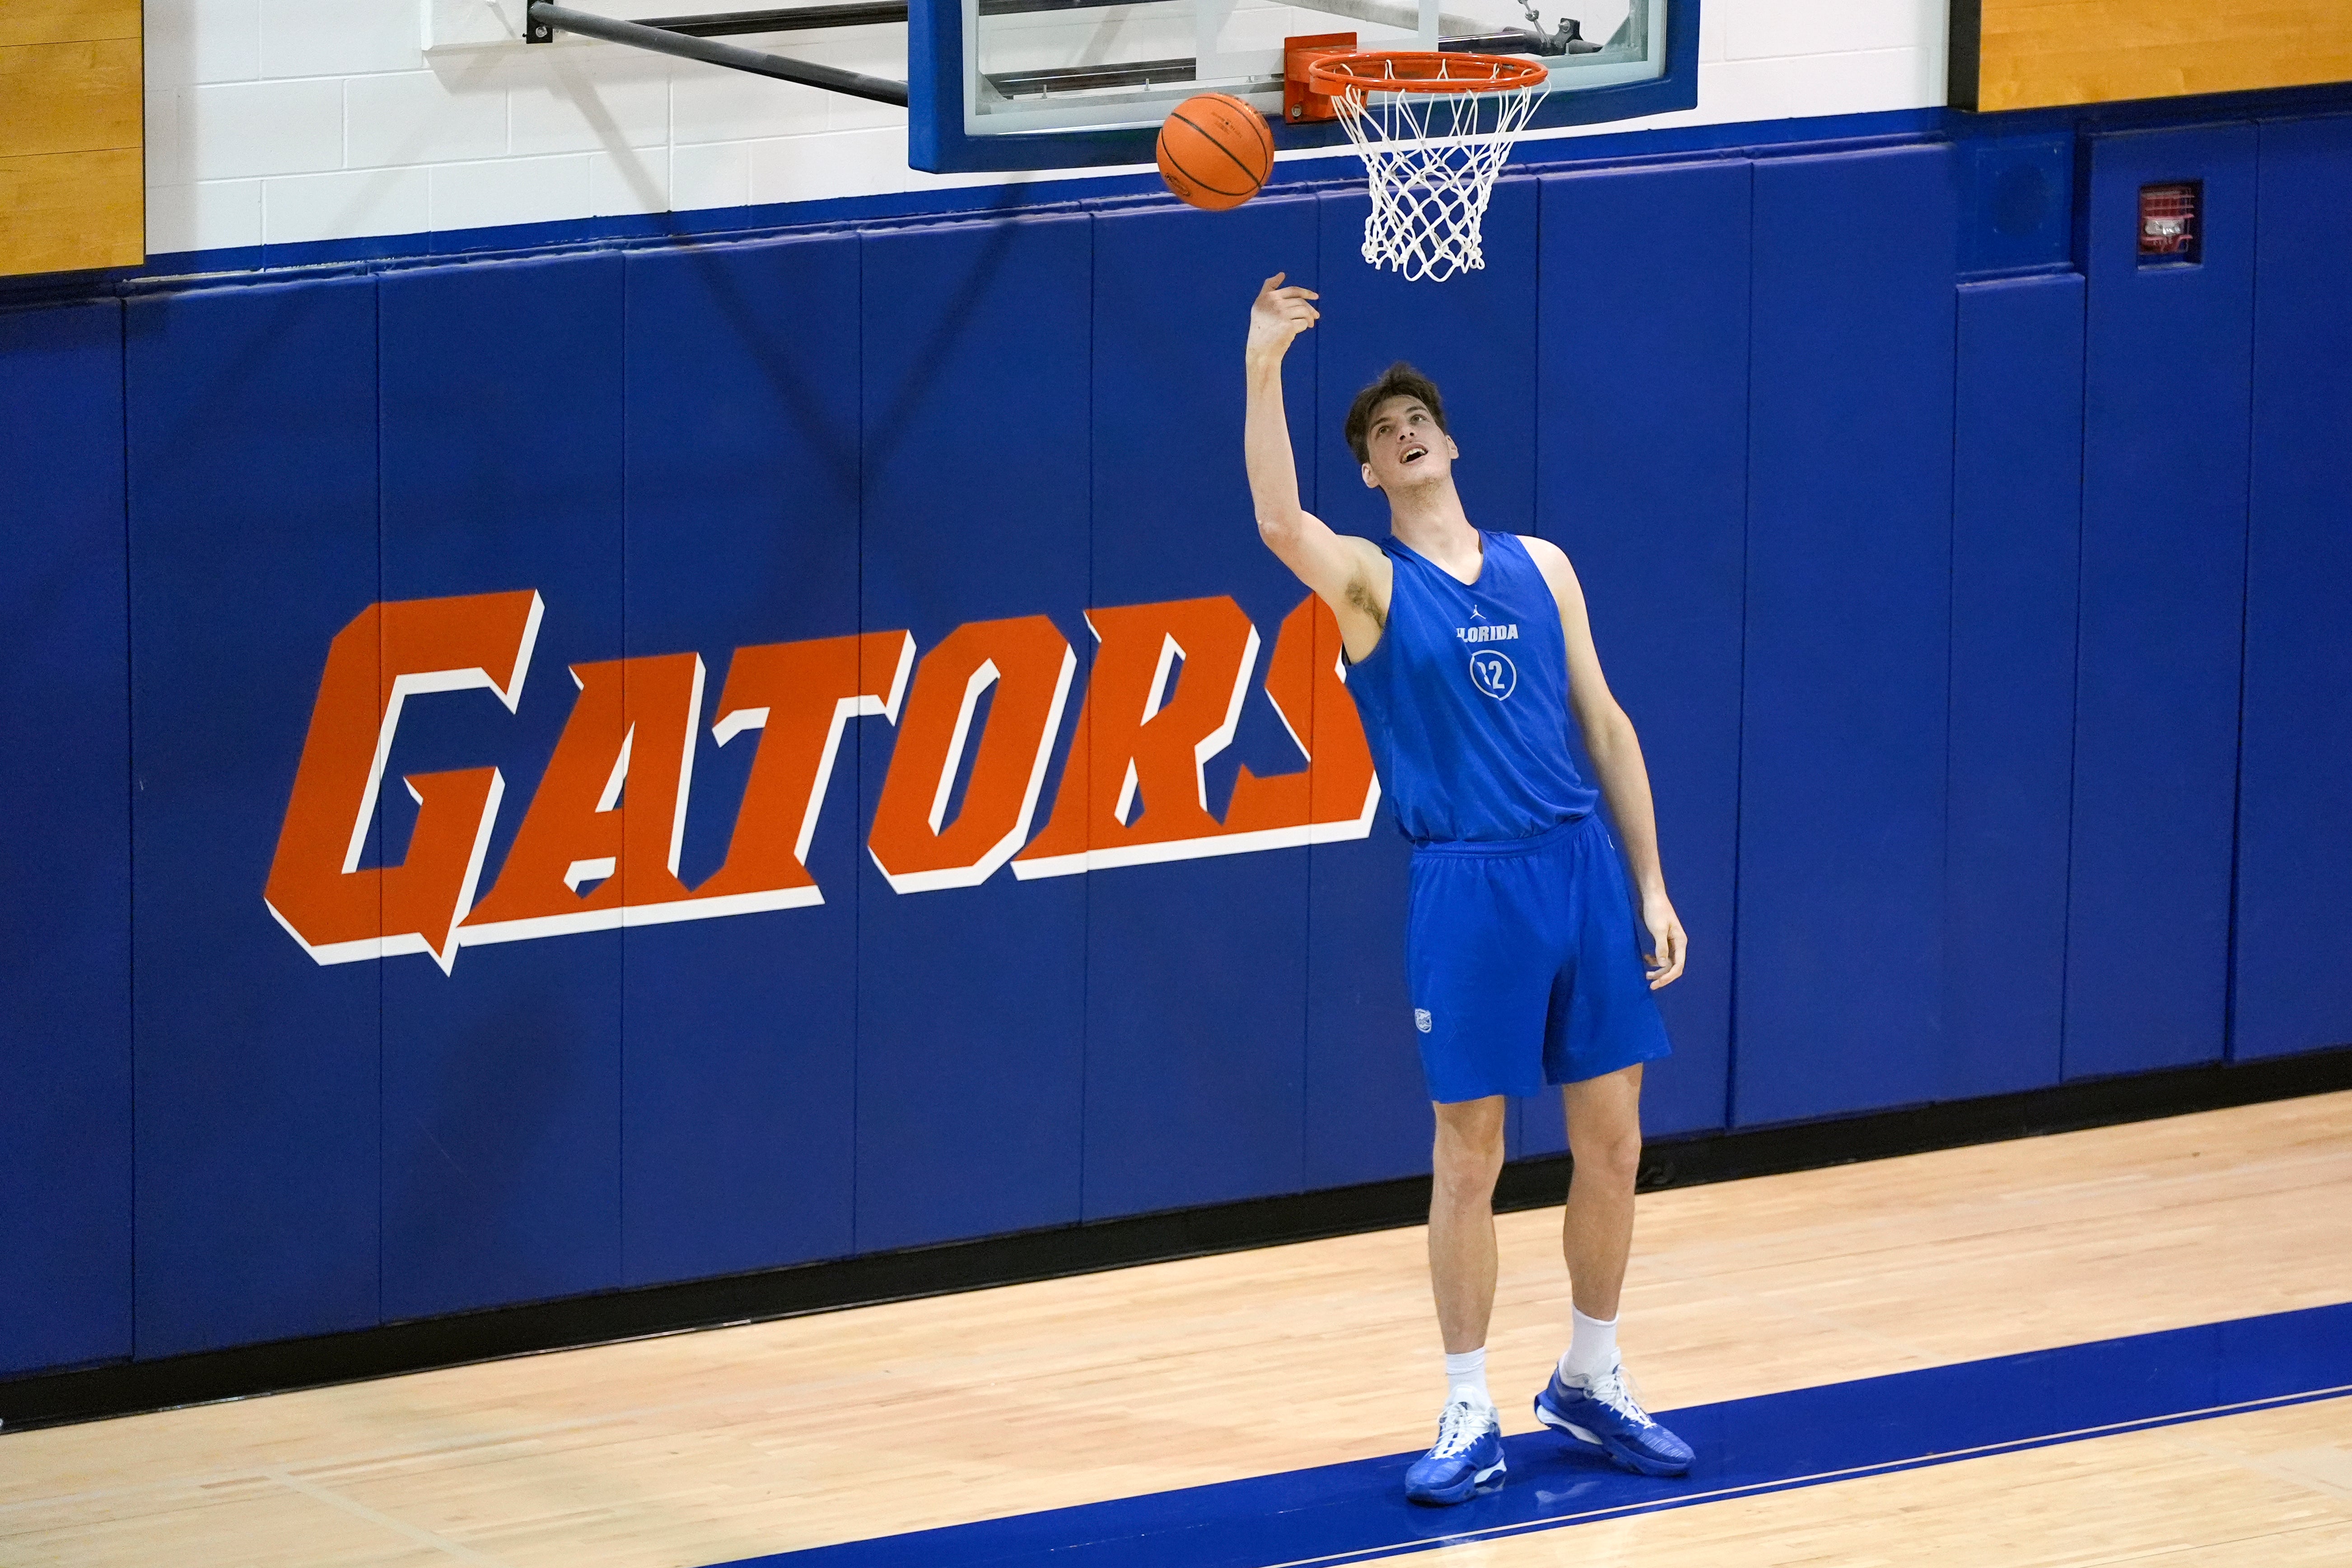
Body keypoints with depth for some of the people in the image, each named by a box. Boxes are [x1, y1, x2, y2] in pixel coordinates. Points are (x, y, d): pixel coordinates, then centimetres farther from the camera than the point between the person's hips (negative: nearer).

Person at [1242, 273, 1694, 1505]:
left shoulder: (1539, 567, 11)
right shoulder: (1369, 580, -1)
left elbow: (1603, 723, 13)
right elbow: (1278, 524, -23)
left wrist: (1651, 885, 8)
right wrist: (1263, 366, -32)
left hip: (1584, 867, 4)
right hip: (1467, 885, -4)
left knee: (1611, 1141, 7)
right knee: (1469, 1157, 0)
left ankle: (1590, 1384, 23)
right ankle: (1470, 1419, 9)